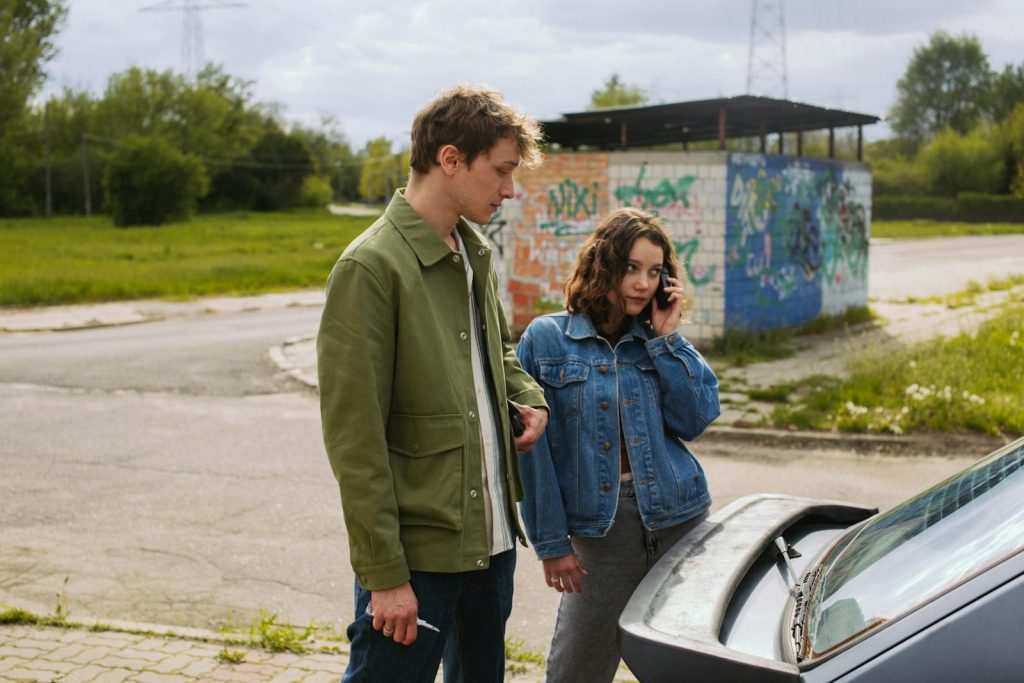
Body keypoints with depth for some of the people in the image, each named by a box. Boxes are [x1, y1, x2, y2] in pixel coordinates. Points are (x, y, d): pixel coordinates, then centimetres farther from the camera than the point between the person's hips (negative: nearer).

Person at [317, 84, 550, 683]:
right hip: (417, 555, -8)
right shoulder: (372, 267, -16)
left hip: (493, 539, 8)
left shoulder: (477, 254, 10)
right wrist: (386, 575, -18)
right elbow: (355, 441, -18)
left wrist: (531, 398, 6)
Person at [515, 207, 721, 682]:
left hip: (678, 519, 3)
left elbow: (694, 420, -4)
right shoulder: (546, 340, -2)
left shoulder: (661, 341, 8)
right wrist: (551, 542, -5)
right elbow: (533, 448, -4)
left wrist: (666, 337, -7)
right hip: (601, 526, -3)